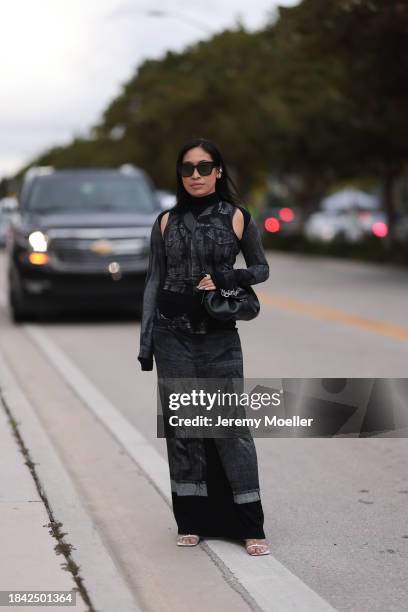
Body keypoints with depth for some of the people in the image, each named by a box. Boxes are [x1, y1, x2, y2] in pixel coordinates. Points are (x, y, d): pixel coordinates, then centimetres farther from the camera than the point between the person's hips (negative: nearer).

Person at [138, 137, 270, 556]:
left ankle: (249, 525, 3)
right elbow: (154, 281, 7)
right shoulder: (167, 221, 6)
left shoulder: (236, 218, 2)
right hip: (174, 335, 2)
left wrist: (224, 278, -11)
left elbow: (261, 269, 9)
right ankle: (192, 521, 16)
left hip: (219, 337, -2)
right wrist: (145, 341, 3)